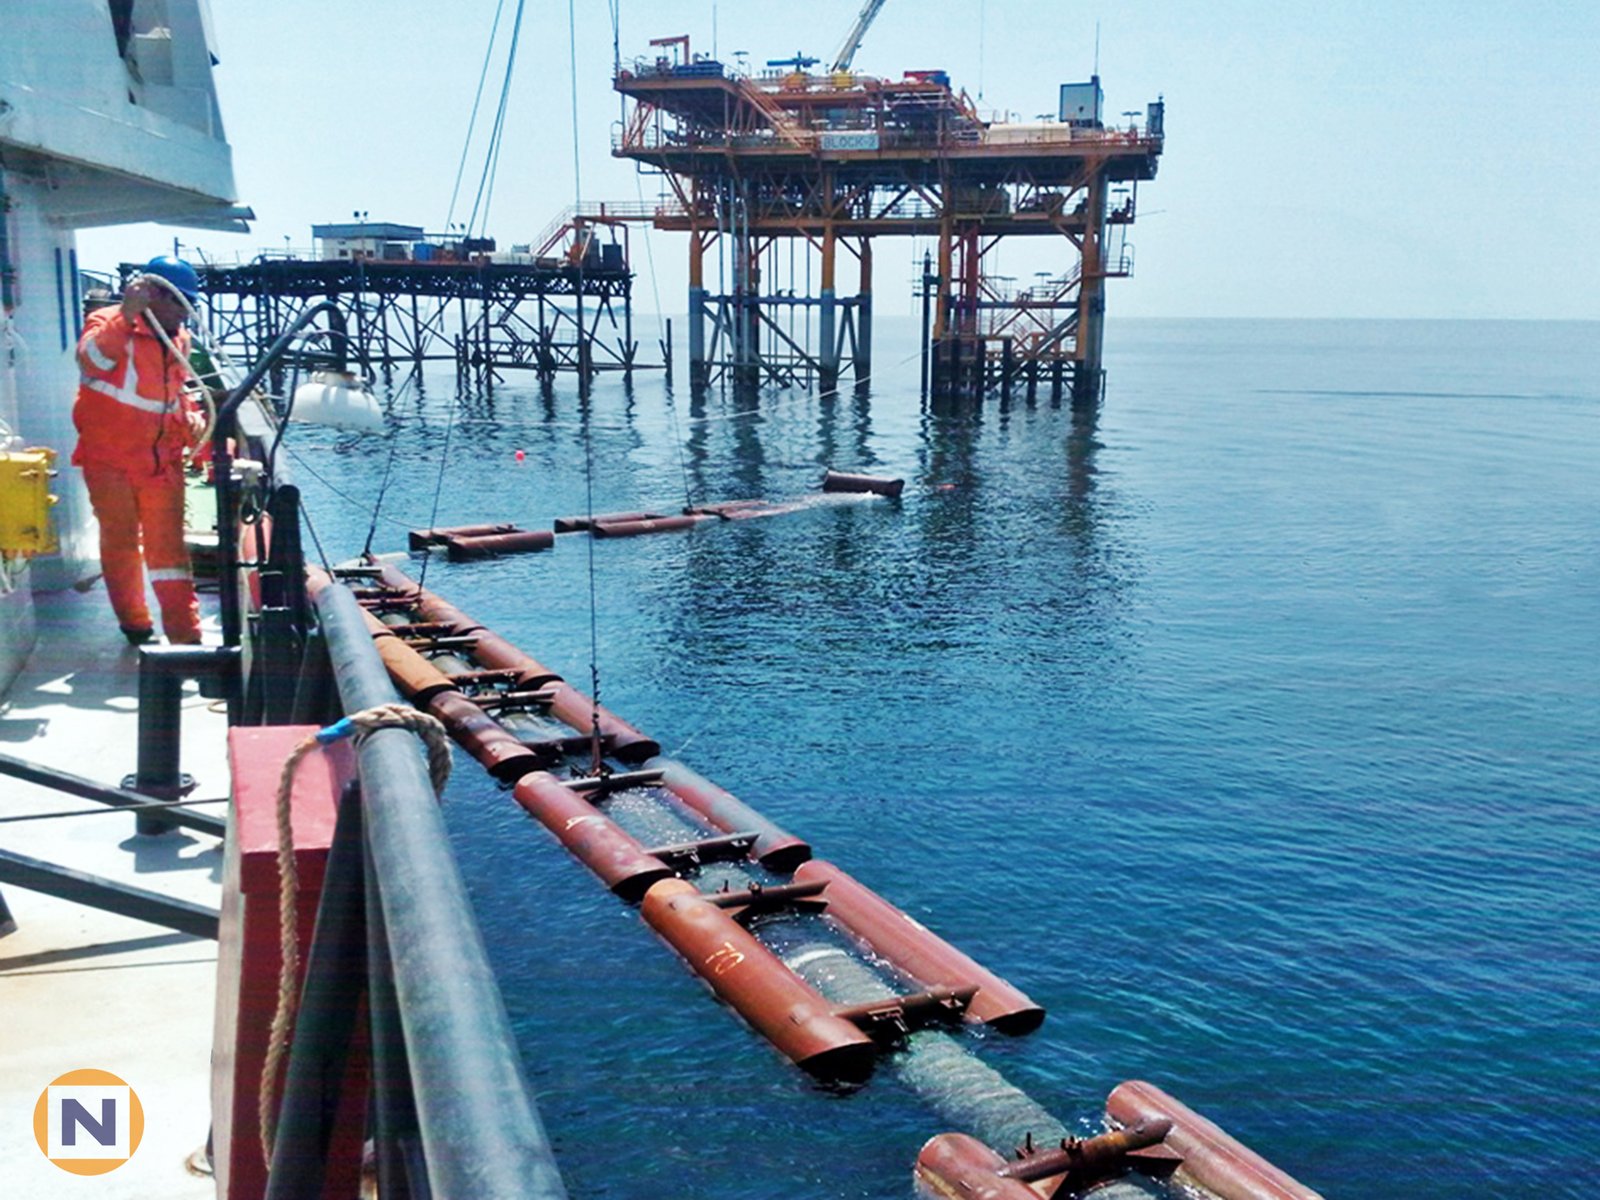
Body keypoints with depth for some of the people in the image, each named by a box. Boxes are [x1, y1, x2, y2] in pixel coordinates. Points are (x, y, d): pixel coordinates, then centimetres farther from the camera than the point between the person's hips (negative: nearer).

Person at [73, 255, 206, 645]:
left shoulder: (179, 338, 7)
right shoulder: (110, 322, -11)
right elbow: (91, 360, -33)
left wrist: (191, 414, 4)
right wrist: (126, 314, -39)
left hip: (162, 460, 4)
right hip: (110, 459, -4)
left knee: (168, 546, 2)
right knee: (120, 542, 10)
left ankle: (185, 634, 1)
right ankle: (135, 626, 24)